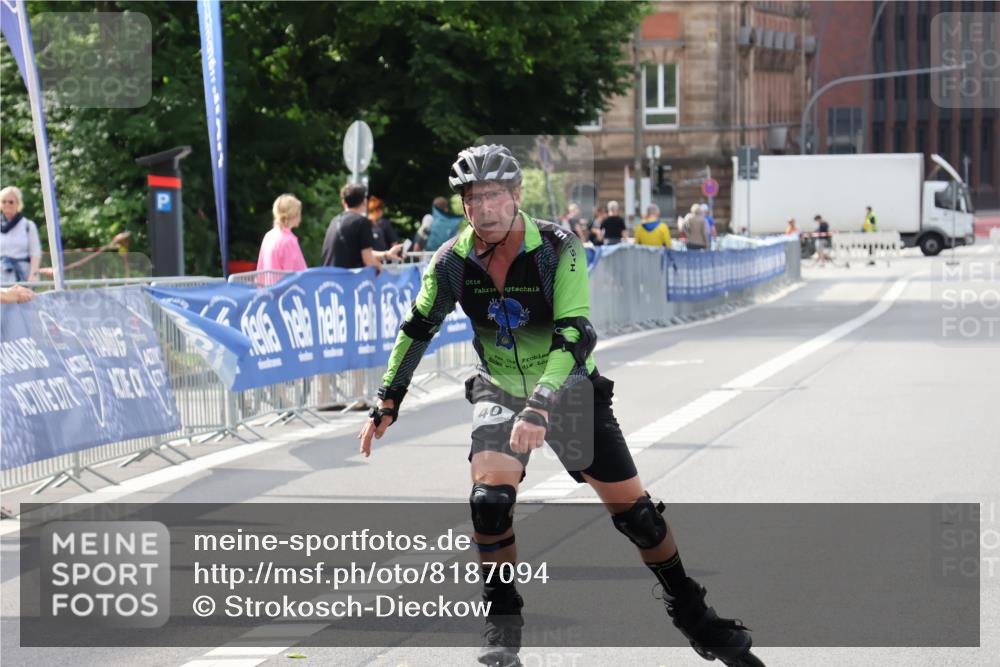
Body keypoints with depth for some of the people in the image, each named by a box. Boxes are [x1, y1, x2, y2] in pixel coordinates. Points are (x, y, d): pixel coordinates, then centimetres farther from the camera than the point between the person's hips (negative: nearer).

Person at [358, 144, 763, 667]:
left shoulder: (558, 249, -24)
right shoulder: (453, 260, -13)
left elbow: (575, 335, -32)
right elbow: (417, 329, 2)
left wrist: (540, 408, -44)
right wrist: (387, 403, 2)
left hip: (568, 390, -2)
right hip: (500, 392, 2)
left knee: (633, 509, -1)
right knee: (490, 500, -23)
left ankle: (694, 617, 17)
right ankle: (501, 624, -5)